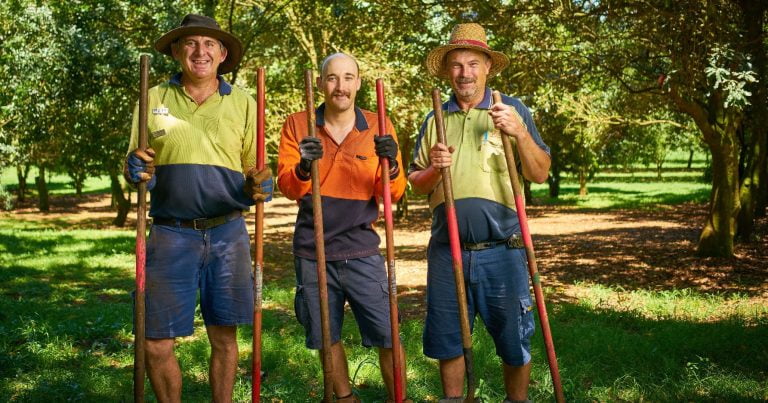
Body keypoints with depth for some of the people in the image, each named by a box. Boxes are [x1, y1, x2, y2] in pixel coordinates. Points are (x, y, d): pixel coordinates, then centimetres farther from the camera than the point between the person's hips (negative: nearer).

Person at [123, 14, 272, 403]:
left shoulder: (243, 103, 7)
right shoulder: (154, 98, 6)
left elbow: (254, 169, 11)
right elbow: (136, 167, 11)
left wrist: (259, 187, -11)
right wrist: (134, 170, -13)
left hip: (227, 235, 1)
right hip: (171, 234, 0)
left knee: (224, 337, 7)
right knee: (157, 343, 0)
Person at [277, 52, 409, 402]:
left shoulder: (378, 127, 0)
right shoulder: (297, 125, 1)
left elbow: (395, 193, -5)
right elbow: (287, 187, -8)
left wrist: (391, 165, -26)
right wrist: (302, 168, -29)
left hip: (362, 253, -1)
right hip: (312, 254, 1)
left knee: (388, 338, -2)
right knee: (327, 337, 13)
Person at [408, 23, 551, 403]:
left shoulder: (513, 110, 3)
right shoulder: (435, 120, 10)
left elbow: (539, 174, -2)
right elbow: (416, 184, 11)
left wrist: (520, 133, -18)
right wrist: (434, 169, -10)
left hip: (501, 250, -2)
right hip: (446, 251, 3)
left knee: (514, 341, 6)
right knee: (447, 339, 12)